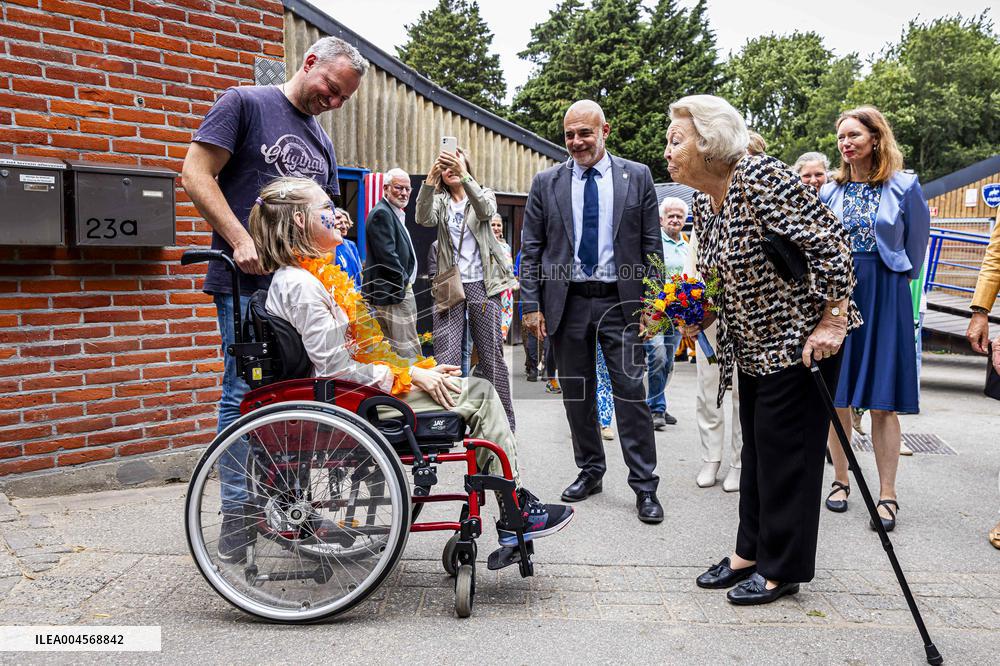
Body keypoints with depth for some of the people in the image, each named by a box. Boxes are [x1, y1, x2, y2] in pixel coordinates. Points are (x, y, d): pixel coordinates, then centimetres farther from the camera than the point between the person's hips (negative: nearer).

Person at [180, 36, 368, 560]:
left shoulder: (322, 141, 20)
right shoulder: (245, 103, 0)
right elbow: (196, 174, -8)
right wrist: (241, 240, -17)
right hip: (247, 281, -7)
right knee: (244, 393, -4)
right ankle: (236, 512, 6)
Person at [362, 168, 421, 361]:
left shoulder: (395, 213, 20)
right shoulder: (381, 213, -13)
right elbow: (387, 254, -21)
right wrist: (404, 280, -12)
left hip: (399, 290, 10)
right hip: (395, 292, -10)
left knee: (390, 350, 13)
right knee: (407, 352, -9)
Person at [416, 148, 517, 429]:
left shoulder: (483, 195, 10)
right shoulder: (440, 201, 13)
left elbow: (486, 210, -15)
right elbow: (423, 218, -10)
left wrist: (464, 175, -28)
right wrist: (430, 179, -25)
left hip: (481, 284, -1)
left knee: (491, 353, 1)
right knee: (445, 357, -4)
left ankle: (503, 423, 9)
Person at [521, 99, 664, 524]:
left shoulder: (637, 176, 3)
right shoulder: (546, 183, 6)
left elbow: (652, 245, 3)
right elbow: (531, 249, 5)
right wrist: (531, 305, -2)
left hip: (620, 301, -2)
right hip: (567, 302, 2)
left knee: (631, 392, -2)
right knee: (577, 394, 10)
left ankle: (644, 485, 8)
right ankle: (590, 471, 26)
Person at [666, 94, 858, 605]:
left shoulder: (759, 178, -22)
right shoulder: (702, 202, 6)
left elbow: (830, 242, -24)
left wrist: (832, 320, -23)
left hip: (800, 339, -9)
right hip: (753, 346, 9)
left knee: (787, 452, 0)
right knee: (755, 448, 16)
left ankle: (782, 569, 15)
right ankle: (750, 553, 30)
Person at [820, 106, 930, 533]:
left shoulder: (903, 186, -1)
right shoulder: (830, 192, 6)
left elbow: (917, 240, 9)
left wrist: (898, 277, 12)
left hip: (885, 297, -2)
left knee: (882, 401, -2)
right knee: (836, 397, 4)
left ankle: (887, 494, 6)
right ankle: (841, 481, 18)